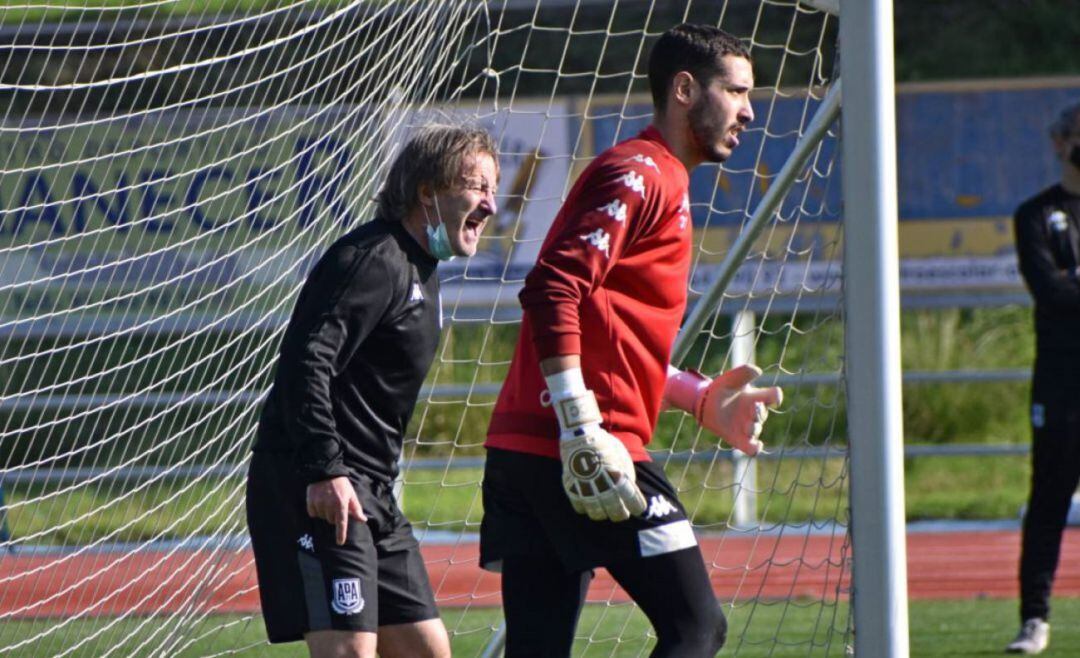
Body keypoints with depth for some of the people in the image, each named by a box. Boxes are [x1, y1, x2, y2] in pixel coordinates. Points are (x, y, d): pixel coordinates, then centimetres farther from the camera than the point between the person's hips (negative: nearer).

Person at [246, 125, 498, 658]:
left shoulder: (418, 272, 20)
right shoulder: (373, 261, -13)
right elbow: (305, 362, -23)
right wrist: (324, 469, -30)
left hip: (371, 493, 10)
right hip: (317, 490, -10)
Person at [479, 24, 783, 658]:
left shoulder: (659, 181, 26)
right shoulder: (638, 174, -6)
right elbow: (554, 291, -19)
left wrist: (704, 399, 19)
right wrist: (582, 428, -24)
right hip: (582, 456, -10)